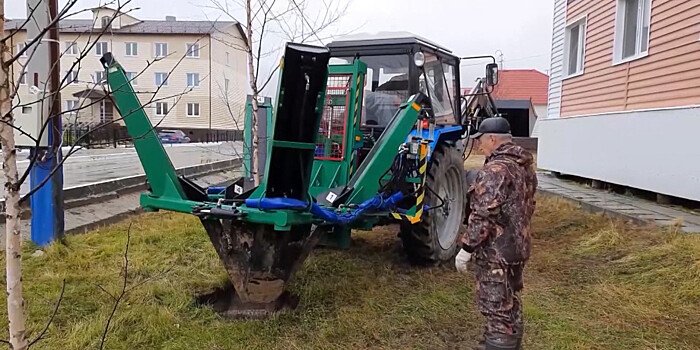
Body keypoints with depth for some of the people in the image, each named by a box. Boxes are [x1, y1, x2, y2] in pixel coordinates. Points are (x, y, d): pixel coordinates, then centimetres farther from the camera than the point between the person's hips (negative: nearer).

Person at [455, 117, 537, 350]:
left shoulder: (496, 169, -21)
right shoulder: (525, 165, 9)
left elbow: (483, 216, -25)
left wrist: (466, 248, -18)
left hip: (495, 252, -10)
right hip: (518, 246, 10)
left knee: (497, 308, 0)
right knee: (510, 304, 23)